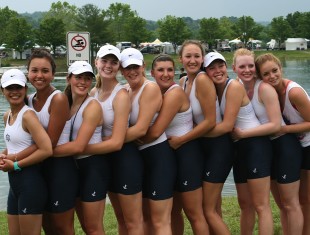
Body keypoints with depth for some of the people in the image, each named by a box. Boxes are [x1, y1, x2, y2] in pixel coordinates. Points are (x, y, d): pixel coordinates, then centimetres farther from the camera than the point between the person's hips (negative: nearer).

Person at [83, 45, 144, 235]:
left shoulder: (121, 95, -19)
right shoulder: (94, 92, 3)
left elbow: (116, 142, -24)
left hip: (125, 158, -8)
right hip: (106, 158, 8)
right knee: (121, 219, 20)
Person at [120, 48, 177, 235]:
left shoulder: (151, 88, -15)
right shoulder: (126, 91, 9)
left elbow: (141, 129, -22)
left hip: (158, 156, -9)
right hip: (140, 157, 9)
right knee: (147, 218, 18)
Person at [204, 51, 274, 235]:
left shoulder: (234, 86, -15)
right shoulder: (216, 90, 10)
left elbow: (227, 125, -20)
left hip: (255, 144, -9)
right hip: (239, 147, 9)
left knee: (261, 205, -8)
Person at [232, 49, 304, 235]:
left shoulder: (264, 88, -19)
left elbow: (276, 125, -24)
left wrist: (243, 134, -25)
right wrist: (235, 132, -14)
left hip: (284, 146, -7)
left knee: (290, 203, 2)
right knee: (281, 203, 17)